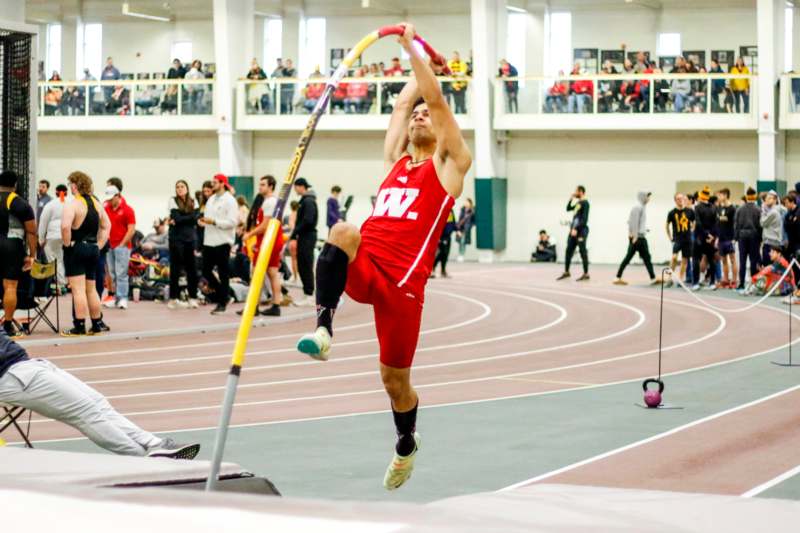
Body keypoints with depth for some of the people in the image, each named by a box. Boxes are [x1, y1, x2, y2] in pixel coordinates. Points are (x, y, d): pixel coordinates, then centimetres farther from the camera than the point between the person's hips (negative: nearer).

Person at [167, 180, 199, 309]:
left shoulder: (192, 202, 10)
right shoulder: (173, 201, 1)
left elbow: (195, 219, -2)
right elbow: (177, 217, -11)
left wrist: (177, 221, -10)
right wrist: (189, 217, -9)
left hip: (190, 238, 3)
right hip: (176, 239, -3)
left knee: (191, 268, 1)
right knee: (176, 268, -1)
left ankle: (193, 297, 8)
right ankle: (174, 298, 4)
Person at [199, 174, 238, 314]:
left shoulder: (229, 200, -9)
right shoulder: (211, 199, 15)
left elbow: (232, 222, -16)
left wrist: (213, 222, -21)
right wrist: (203, 221, 0)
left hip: (222, 242, -8)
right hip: (209, 241, 8)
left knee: (223, 274, -1)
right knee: (206, 271, 7)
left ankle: (222, 303, 6)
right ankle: (222, 292, 25)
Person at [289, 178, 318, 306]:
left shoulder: (308, 201, -13)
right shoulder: (304, 200, 17)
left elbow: (308, 221, -21)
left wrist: (294, 235, -16)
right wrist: (294, 236, 13)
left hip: (307, 237, -10)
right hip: (304, 237, 10)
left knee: (306, 267, -7)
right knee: (302, 266, 11)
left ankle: (309, 296, -4)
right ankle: (308, 295, 15)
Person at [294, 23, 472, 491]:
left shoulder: (449, 165, 8)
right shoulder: (397, 160, 22)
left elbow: (437, 100, 1)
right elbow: (403, 103, 28)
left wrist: (413, 49, 2)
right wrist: (419, 64, 39)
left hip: (403, 281, -4)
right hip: (364, 269, 4)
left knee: (396, 380, 6)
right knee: (343, 232, -32)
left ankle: (407, 445, 35)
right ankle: (324, 326, -39)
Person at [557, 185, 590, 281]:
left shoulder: (585, 203, -10)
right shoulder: (578, 203, 16)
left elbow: (584, 219, -18)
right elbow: (568, 209, 30)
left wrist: (576, 229, -23)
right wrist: (571, 199, 17)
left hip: (581, 231, -9)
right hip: (574, 230, 9)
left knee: (583, 252, -6)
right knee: (568, 251, 9)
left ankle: (586, 274, -3)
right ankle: (566, 272, 17)